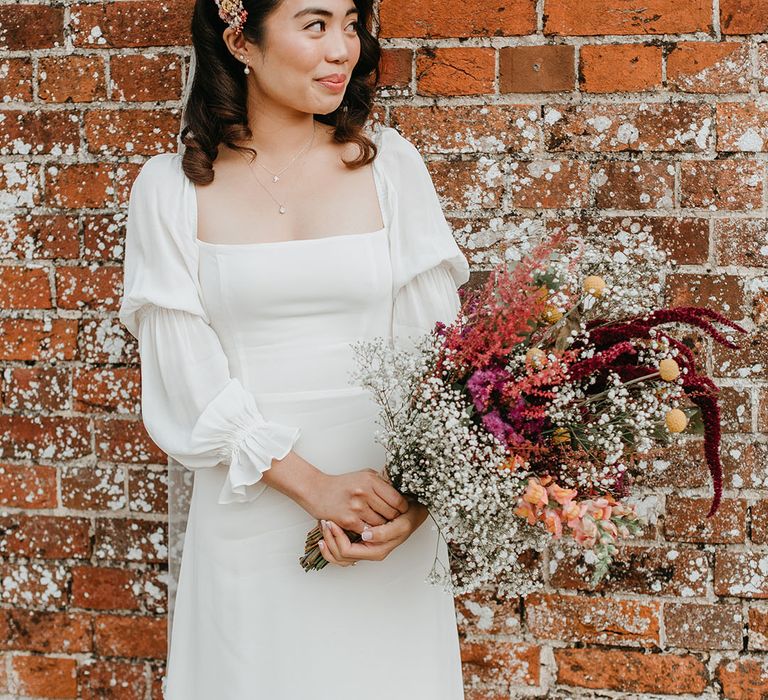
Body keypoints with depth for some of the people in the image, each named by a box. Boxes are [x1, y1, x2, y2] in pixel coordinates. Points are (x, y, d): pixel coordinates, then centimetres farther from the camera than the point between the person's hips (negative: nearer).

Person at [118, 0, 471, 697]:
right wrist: (312, 486, -16)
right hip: (247, 505, -1)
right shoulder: (171, 188, -2)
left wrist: (417, 494, -15)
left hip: (389, 505, 1)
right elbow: (186, 377, -6)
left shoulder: (389, 162, 2)